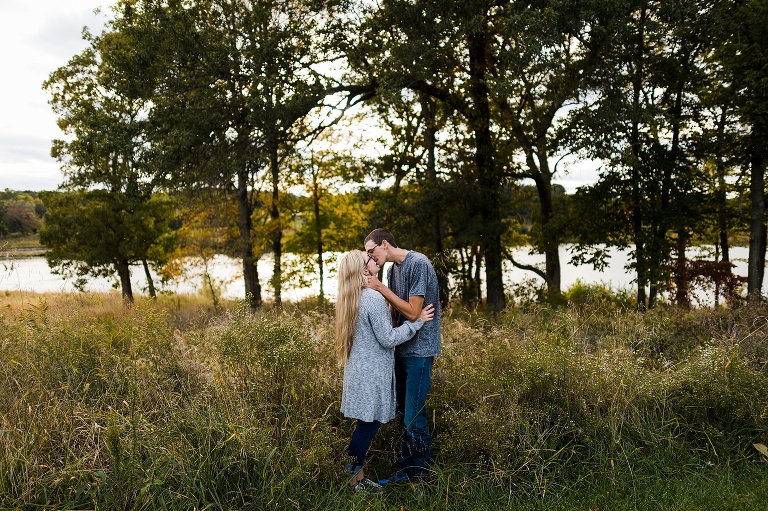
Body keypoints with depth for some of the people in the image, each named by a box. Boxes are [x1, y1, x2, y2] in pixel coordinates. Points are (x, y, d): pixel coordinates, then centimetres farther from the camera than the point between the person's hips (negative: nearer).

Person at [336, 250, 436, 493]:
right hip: (372, 372, -9)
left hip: (359, 369, 9)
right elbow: (388, 339, -16)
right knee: (369, 424, 2)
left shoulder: (350, 299, 10)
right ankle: (356, 478, 13)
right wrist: (417, 321, -9)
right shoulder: (373, 298, -19)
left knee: (366, 423, 15)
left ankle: (354, 471, 24)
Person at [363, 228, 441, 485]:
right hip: (401, 349, 9)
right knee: (403, 413, 14)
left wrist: (382, 289, -18)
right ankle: (405, 469, 25)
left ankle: (419, 473, 10)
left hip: (419, 350, -9)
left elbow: (413, 312, -19)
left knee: (414, 416, -5)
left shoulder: (419, 264, -15)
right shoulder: (392, 268, 12)